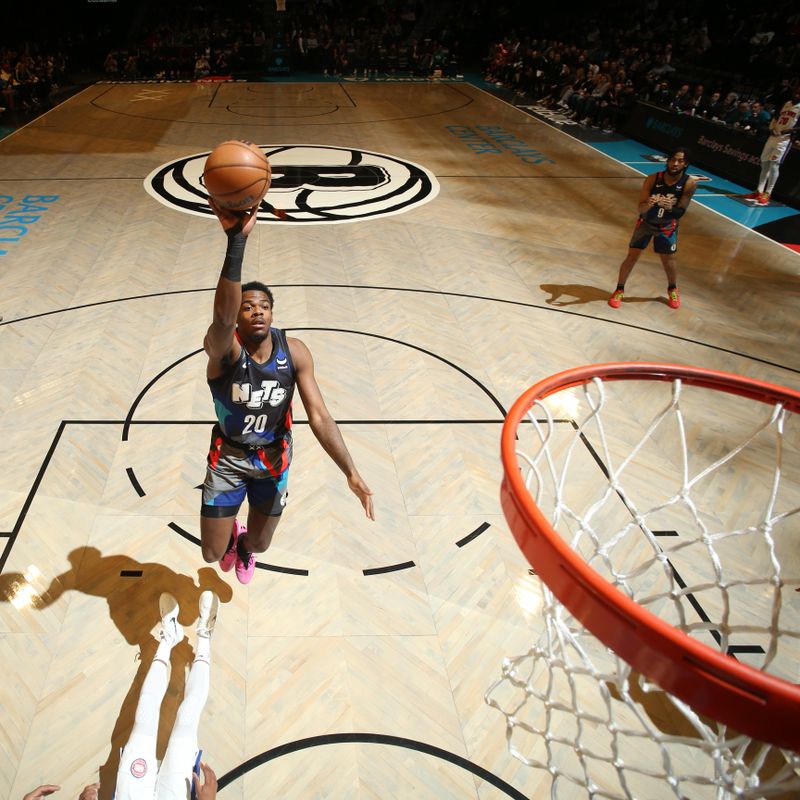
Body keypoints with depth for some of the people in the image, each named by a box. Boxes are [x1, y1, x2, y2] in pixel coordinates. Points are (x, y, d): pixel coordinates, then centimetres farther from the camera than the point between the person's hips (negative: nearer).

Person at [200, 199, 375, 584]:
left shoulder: (295, 352, -19)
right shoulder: (224, 348, -28)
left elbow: (319, 417, -20)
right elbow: (223, 315, -54)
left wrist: (351, 472, -28)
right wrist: (236, 239, -65)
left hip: (273, 458, 2)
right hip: (228, 458, -2)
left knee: (259, 544, 21)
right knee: (212, 553, 8)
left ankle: (244, 546, 63)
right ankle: (231, 535, 48)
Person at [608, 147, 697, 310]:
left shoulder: (689, 184, -23)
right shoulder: (653, 179, -25)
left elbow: (681, 212, -23)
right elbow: (641, 209, -25)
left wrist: (670, 208, -45)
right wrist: (648, 204, -49)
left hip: (667, 226, 1)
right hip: (646, 222, 0)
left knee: (669, 259, 8)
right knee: (632, 256, -3)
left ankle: (672, 289, 35)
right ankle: (619, 290, 14)